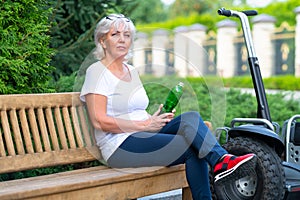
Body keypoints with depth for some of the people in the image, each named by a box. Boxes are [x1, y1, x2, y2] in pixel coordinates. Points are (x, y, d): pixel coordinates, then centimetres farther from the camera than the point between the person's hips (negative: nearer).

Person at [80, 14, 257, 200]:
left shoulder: (132, 71, 19)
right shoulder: (97, 71, -5)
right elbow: (99, 121, -16)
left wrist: (154, 119, 3)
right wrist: (144, 125, -16)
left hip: (144, 135, 7)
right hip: (121, 146, -7)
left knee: (191, 117, -19)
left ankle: (221, 161, -26)